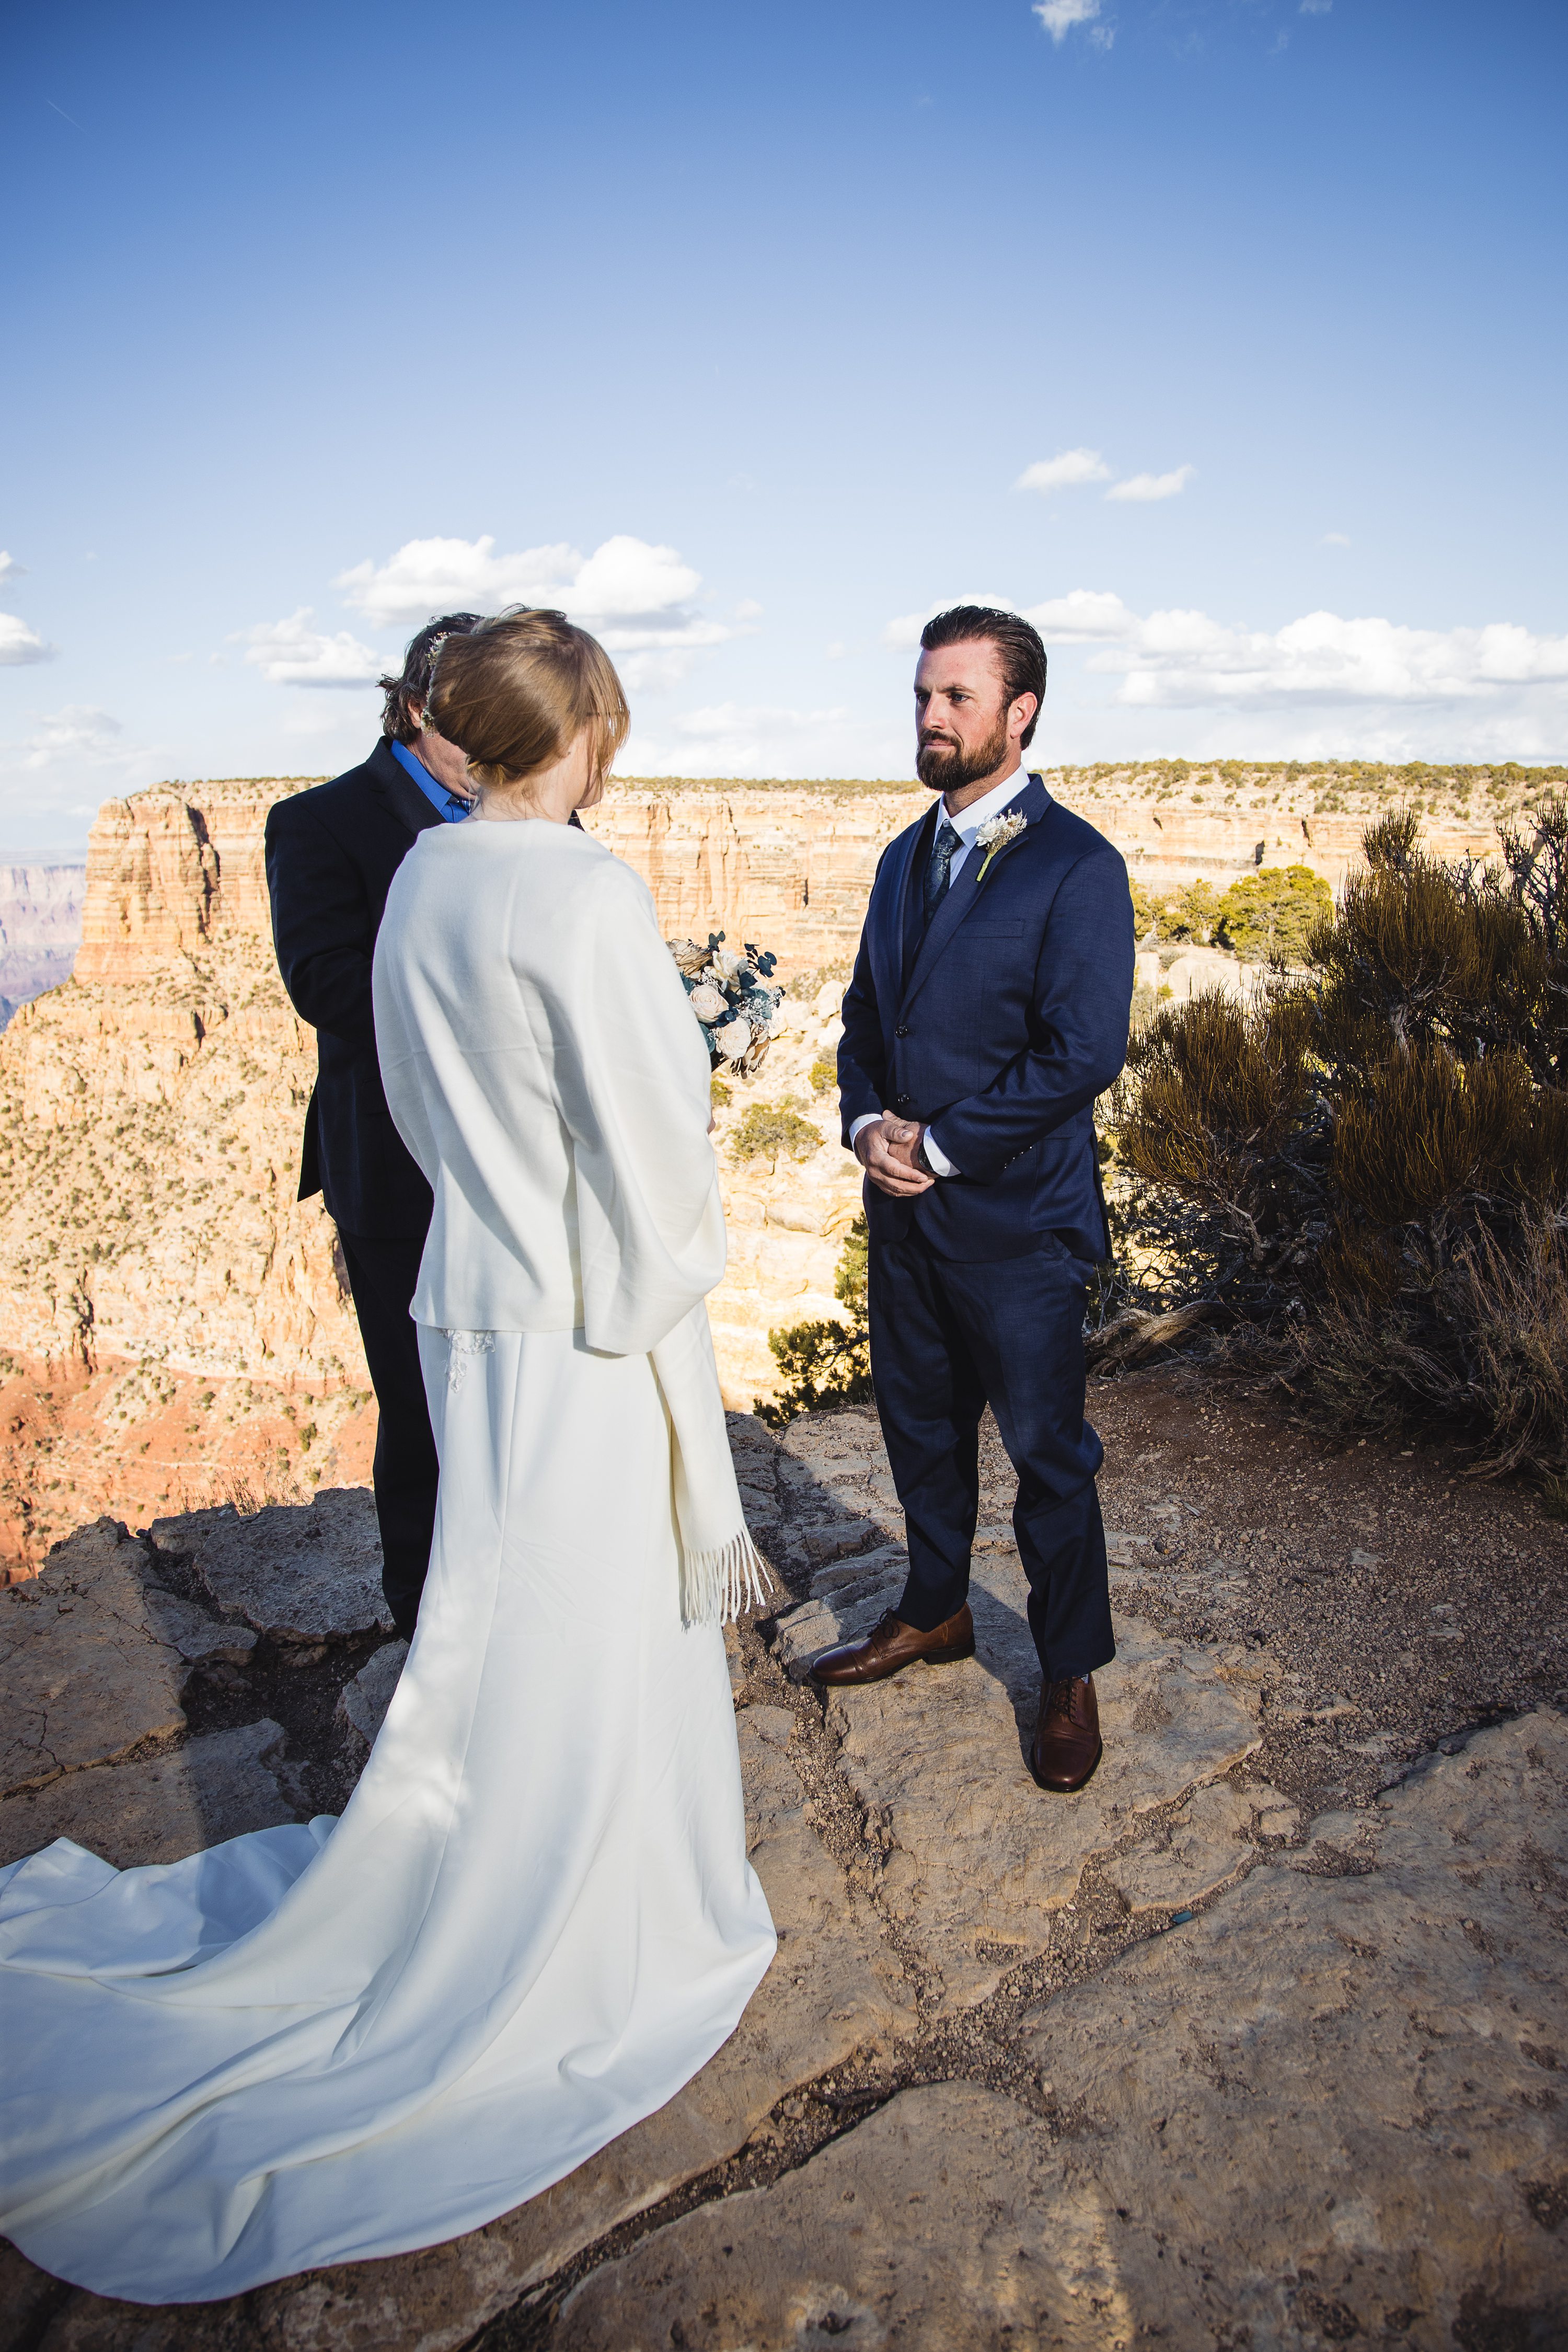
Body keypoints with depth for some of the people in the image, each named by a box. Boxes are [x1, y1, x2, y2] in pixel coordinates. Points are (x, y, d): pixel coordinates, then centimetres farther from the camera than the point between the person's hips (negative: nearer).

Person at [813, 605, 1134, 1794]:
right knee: (920, 1426, 20)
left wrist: (941, 1145, -16)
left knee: (1047, 1451, 7)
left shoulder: (1078, 867, -12)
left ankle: (1071, 1673, 27)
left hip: (1016, 1216, -7)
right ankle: (936, 1611, 42)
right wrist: (866, 1122, -5)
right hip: (903, 1207, 7)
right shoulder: (906, 857, 11)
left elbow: (1082, 1055, -19)